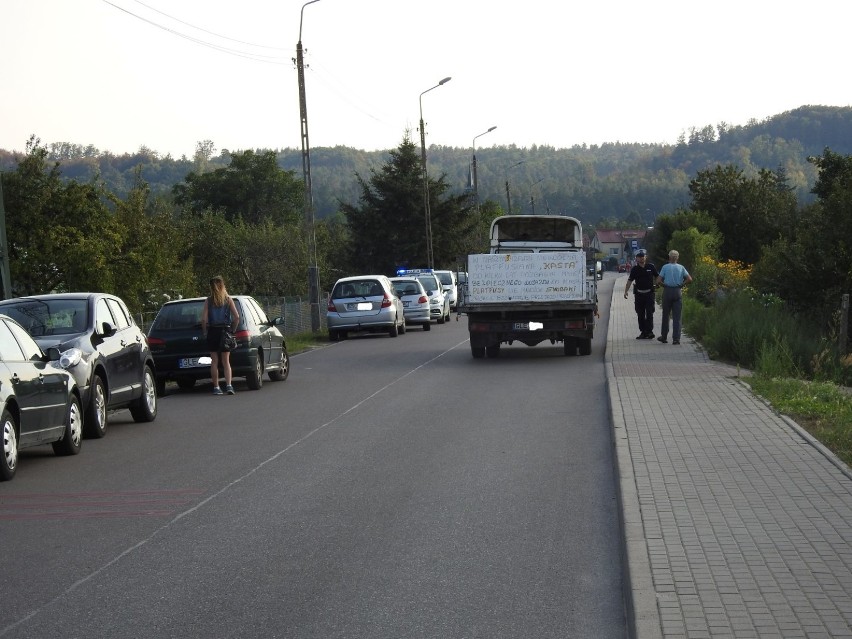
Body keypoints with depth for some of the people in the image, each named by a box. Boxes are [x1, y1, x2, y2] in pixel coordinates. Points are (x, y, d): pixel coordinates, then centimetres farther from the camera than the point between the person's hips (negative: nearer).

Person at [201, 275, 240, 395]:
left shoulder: (208, 301, -3)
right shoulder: (228, 300, 0)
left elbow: (204, 319, -10)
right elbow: (236, 317, -5)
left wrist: (205, 332, 3)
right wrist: (232, 330, 8)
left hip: (212, 332, -1)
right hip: (225, 331, 1)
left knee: (214, 361, 6)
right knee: (226, 361, 6)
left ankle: (216, 387, 5)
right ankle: (229, 385, -9)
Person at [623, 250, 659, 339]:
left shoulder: (651, 267, 1)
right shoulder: (635, 269, 3)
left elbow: (658, 277, 10)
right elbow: (629, 281, 1)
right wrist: (626, 291, -9)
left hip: (649, 293, -2)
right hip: (639, 294, 2)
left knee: (649, 313, -9)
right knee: (640, 314, 5)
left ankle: (649, 331, -10)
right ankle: (643, 332, 12)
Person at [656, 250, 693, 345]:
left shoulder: (665, 267, -3)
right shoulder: (681, 267, 2)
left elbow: (658, 281, -10)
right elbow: (689, 279, -5)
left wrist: (664, 285, 7)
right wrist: (681, 285, 5)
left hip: (667, 291, -1)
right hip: (678, 292, 1)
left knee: (666, 315, 11)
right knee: (677, 316, 2)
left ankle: (664, 336, 18)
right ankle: (676, 338, -3)